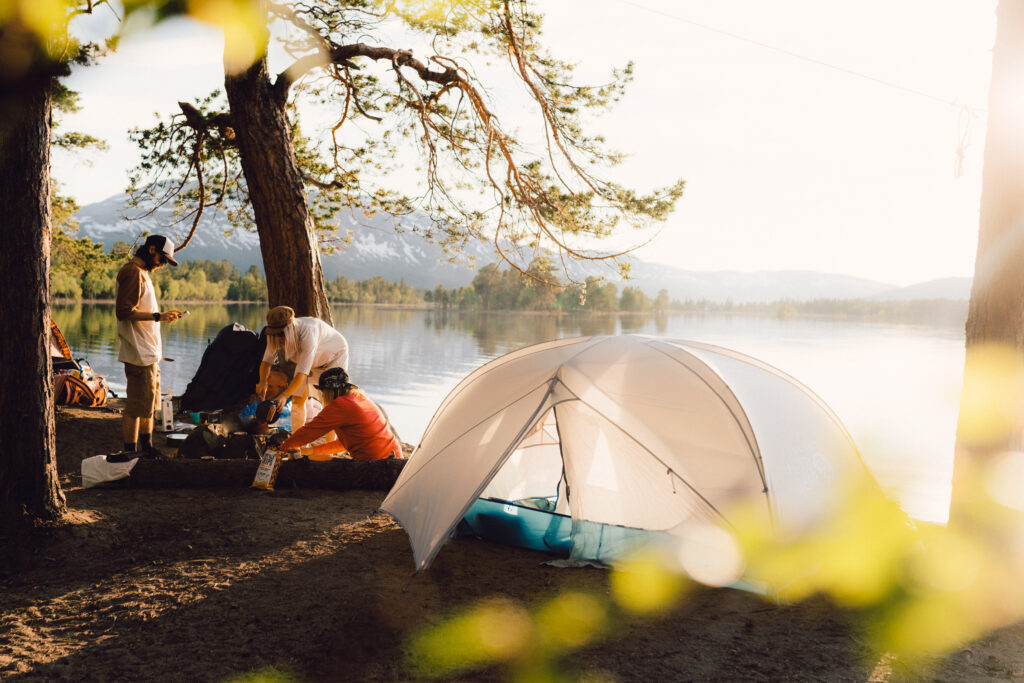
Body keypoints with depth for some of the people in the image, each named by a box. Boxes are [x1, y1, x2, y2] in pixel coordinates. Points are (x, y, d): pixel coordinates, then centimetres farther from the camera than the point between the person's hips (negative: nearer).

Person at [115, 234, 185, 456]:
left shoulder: (142, 272, 19)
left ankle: (146, 447, 30)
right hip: (139, 353, -11)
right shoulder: (133, 272, -13)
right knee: (136, 405, -6)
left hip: (148, 352, 11)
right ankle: (130, 452, 1)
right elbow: (124, 312, -21)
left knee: (150, 403, 18)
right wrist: (158, 316, -21)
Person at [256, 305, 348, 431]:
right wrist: (263, 382, -28)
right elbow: (267, 359, -10)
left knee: (329, 402, -14)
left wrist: (285, 395, -48)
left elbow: (303, 371, -43)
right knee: (298, 400, -3)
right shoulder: (276, 335, -21)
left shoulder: (307, 332, -41)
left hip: (335, 356, -6)